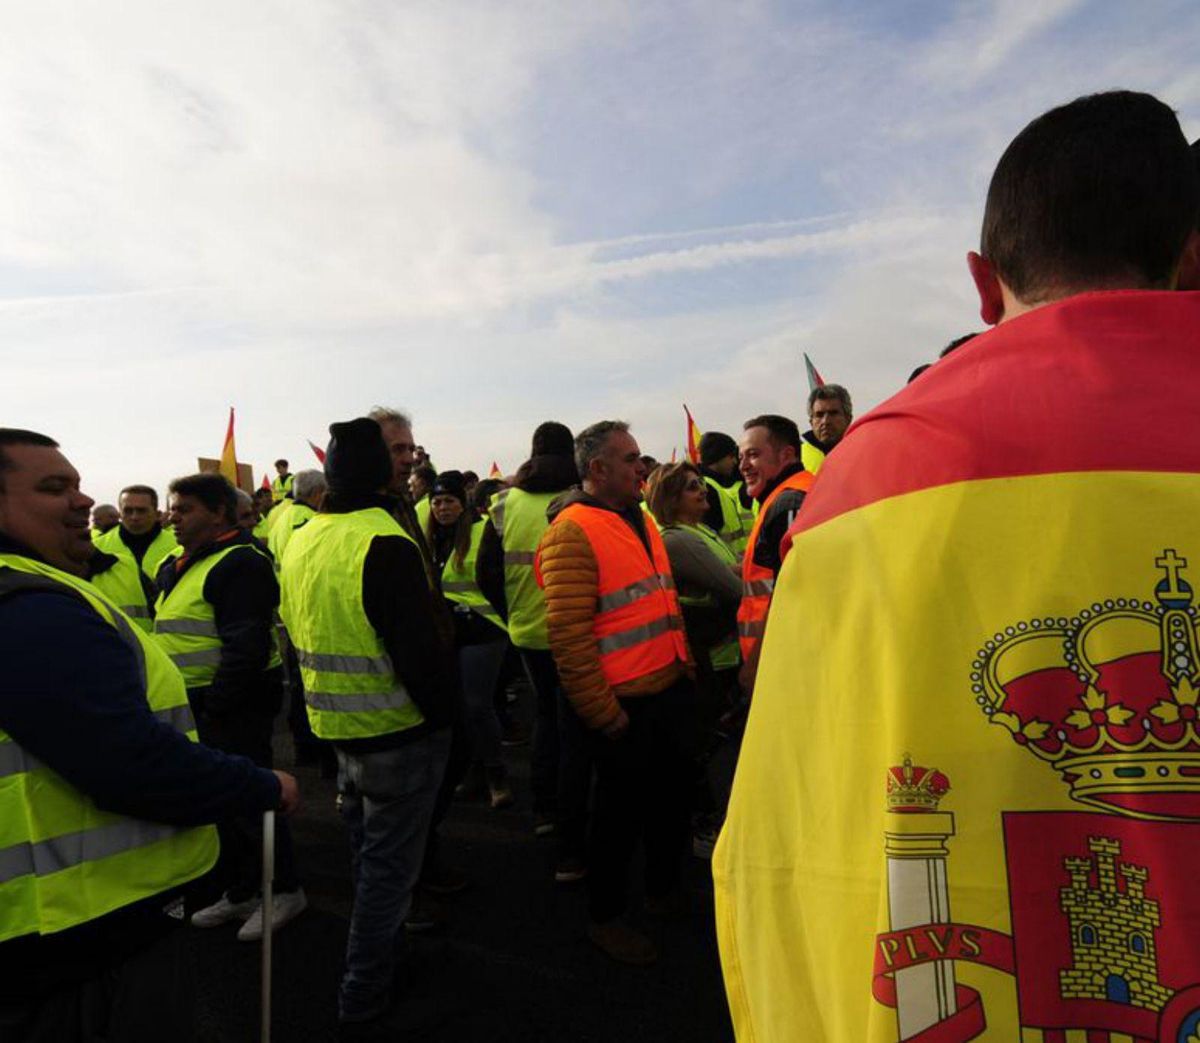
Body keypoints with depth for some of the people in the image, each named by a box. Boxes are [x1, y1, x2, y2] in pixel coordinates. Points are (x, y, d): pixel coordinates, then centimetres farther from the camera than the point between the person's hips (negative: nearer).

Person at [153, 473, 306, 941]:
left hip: (233, 706, -9)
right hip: (193, 705, 9)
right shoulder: (176, 568, 13)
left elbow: (246, 647, -23)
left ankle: (285, 890, 20)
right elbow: (167, 630, 21)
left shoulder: (240, 562, -17)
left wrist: (216, 707, -22)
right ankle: (237, 892, 35)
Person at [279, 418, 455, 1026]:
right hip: (397, 731, -8)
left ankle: (376, 940, 48)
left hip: (335, 726, 8)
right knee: (389, 861, 10)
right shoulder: (386, 546, -25)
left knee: (366, 849, 27)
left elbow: (295, 632, 13)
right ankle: (365, 990, 25)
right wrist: (442, 714, -12)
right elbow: (421, 653, -27)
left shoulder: (300, 543, 2)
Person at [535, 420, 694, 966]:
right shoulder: (573, 531, -18)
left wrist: (685, 666, 16)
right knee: (622, 810, 8)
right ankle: (605, 917, 30)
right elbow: (568, 636, -21)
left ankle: (663, 889, 45)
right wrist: (604, 714, -18)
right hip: (624, 705, -8)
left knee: (671, 797, 22)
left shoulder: (639, 520, 11)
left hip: (668, 691, 9)